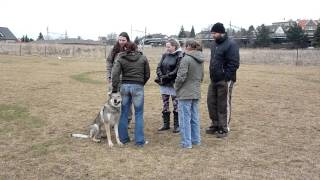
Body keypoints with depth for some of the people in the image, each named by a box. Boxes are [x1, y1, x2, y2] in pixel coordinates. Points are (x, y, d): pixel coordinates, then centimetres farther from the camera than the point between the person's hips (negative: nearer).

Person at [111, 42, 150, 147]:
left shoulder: (120, 59, 4)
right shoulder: (143, 58, 6)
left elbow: (115, 73, -8)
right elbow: (147, 75, 6)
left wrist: (114, 88, -6)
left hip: (124, 86, 1)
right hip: (138, 87, -1)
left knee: (124, 113, 13)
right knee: (139, 114, 5)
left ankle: (123, 138, 21)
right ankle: (139, 141, 7)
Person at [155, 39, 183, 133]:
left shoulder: (179, 56, -9)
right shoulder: (165, 55, 10)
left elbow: (176, 71, -16)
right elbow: (159, 67, 8)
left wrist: (166, 77, -17)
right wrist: (161, 77, -8)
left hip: (173, 84, -6)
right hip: (163, 84, 6)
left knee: (176, 105, 2)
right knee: (165, 105, 12)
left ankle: (176, 125, 12)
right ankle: (166, 124, 24)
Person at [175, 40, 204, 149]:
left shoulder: (186, 59, -16)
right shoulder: (200, 61, 9)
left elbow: (181, 77, -17)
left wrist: (176, 87, -2)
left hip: (185, 93, -8)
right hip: (196, 93, 8)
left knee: (185, 118, 0)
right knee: (195, 118, 16)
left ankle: (186, 142, 5)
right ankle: (196, 140, 25)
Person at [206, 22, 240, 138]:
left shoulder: (230, 45, -12)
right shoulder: (215, 44, 14)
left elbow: (234, 64, -17)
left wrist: (226, 77, -20)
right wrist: (212, 75, 14)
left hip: (225, 81, -8)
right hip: (214, 80, 8)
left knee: (223, 105, 0)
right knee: (211, 102, 13)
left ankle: (224, 128, 12)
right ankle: (215, 125, 27)